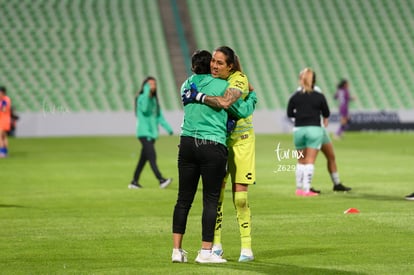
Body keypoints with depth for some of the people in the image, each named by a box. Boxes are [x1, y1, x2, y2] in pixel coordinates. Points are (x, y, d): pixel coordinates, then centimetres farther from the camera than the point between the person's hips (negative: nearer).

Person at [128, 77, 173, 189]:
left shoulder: (154, 99, 16)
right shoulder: (141, 98, -7)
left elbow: (159, 116, 19)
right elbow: (144, 109, -26)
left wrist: (168, 127, 7)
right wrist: (147, 93, -29)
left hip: (152, 132, 8)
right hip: (144, 132, -8)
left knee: (144, 159, 9)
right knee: (152, 157, -18)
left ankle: (134, 182, 15)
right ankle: (161, 180, -29)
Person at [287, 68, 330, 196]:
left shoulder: (295, 97, 1)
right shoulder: (319, 97, -4)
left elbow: (289, 113, 5)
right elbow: (326, 114, 5)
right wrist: (325, 120, 28)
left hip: (299, 129, 2)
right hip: (314, 129, -2)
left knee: (301, 161, 15)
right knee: (310, 161, -1)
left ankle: (299, 188, 19)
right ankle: (307, 189, -4)